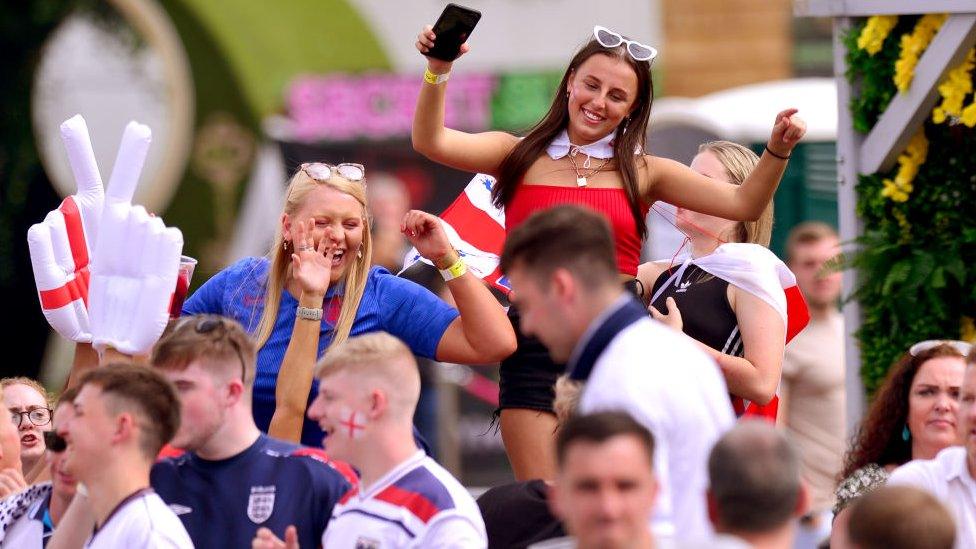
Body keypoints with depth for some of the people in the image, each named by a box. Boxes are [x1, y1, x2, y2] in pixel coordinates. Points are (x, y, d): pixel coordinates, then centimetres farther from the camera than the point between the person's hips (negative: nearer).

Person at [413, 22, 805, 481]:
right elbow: (432, 142, -5)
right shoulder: (519, 157, 9)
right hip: (536, 346, -1)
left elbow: (743, 204, 4)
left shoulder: (642, 172, 11)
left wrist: (777, 150, -12)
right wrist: (438, 72, -19)